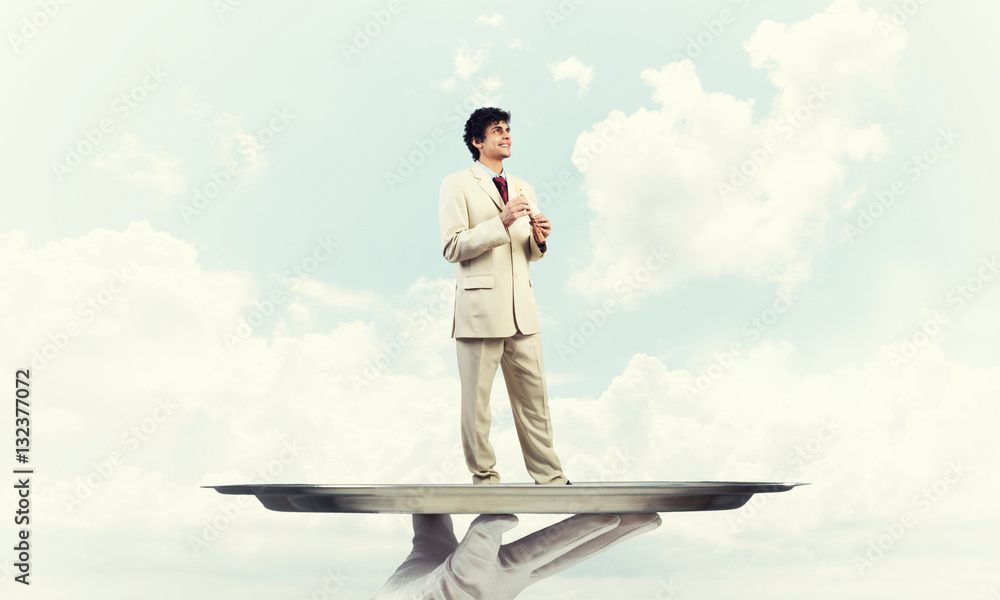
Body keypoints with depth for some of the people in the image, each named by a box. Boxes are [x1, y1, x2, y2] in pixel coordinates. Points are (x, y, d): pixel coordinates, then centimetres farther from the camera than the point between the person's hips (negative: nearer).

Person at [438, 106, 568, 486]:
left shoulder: (523, 188, 19)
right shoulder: (456, 185, 0)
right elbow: (452, 248, -10)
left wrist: (539, 238, -1)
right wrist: (501, 222, -17)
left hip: (521, 309, 5)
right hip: (480, 308, -5)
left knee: (534, 395, 6)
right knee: (476, 400, 2)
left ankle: (549, 476, 14)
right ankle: (484, 477, 15)